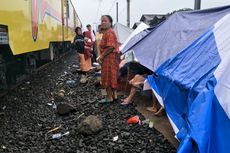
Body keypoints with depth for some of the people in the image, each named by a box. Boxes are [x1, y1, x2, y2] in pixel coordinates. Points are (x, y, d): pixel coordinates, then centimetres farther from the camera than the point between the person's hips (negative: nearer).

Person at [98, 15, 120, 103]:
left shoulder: (109, 33, -15)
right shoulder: (106, 32, 18)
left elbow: (110, 47, -24)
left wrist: (101, 56, -19)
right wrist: (102, 56, 16)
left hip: (110, 57, -11)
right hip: (109, 58, 11)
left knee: (108, 77, -4)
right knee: (112, 77, 14)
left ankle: (109, 97, 4)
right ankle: (114, 95, 22)